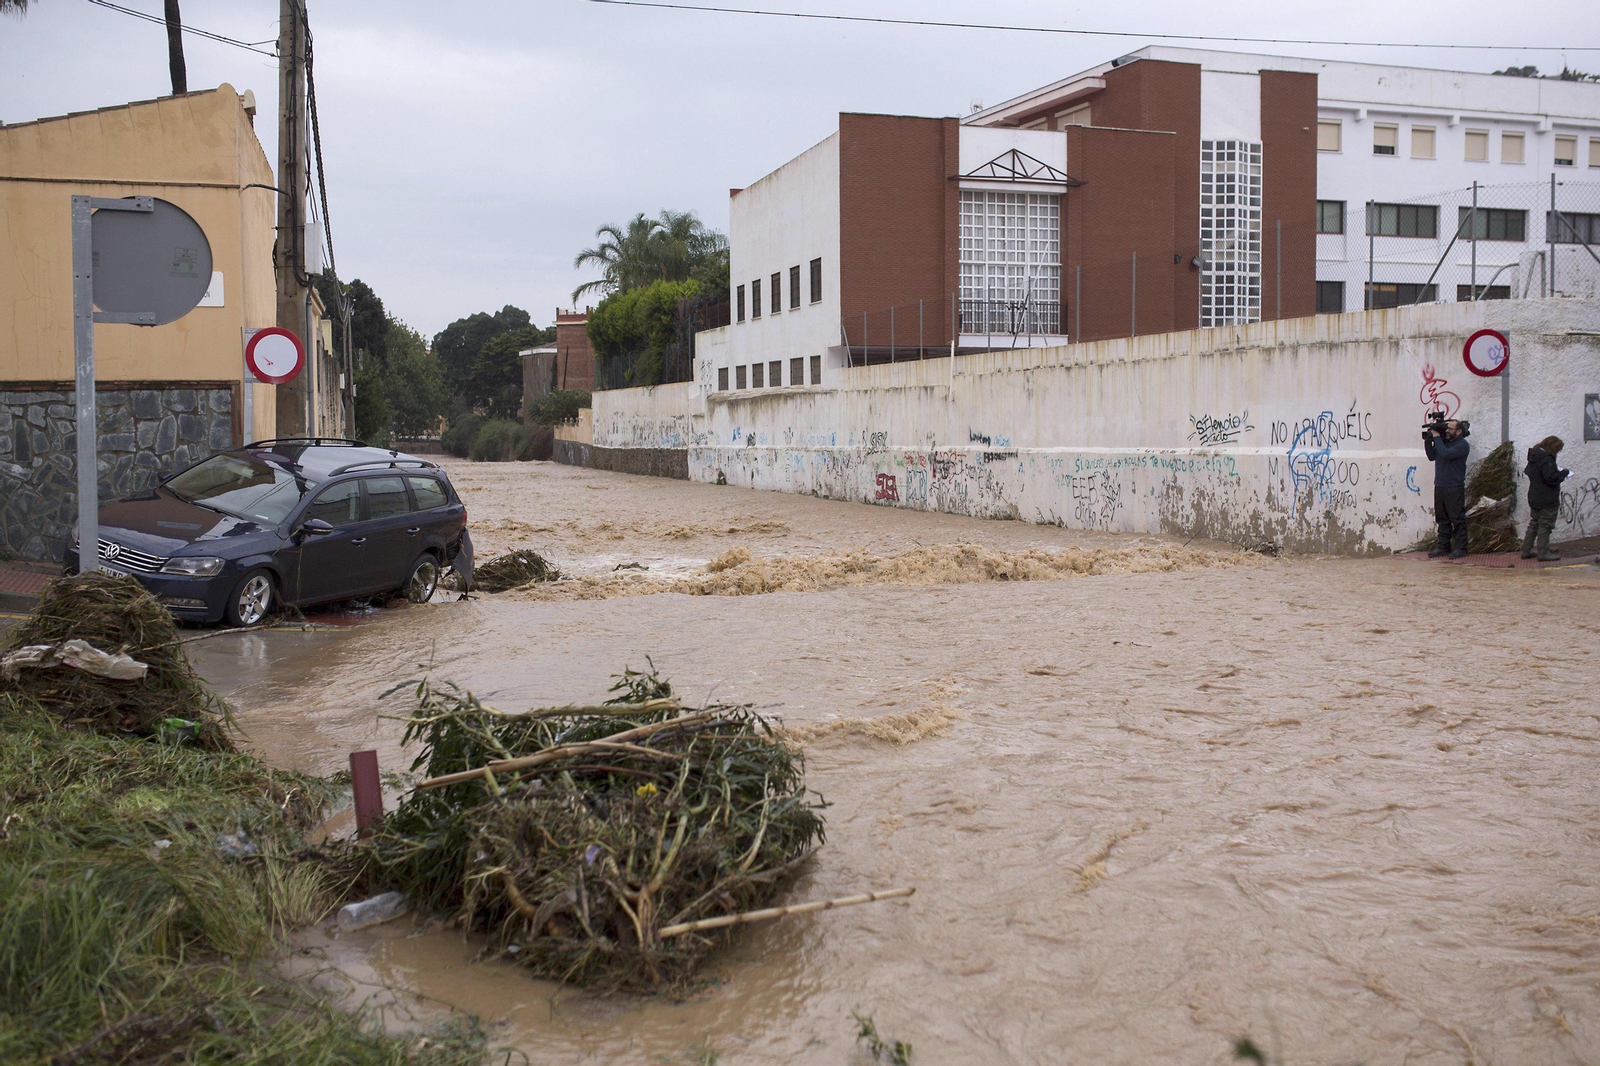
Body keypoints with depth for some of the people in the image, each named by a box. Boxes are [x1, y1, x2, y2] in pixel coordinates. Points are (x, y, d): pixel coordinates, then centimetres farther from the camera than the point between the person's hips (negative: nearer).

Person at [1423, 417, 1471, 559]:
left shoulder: (1462, 445, -9)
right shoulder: (1444, 441, 14)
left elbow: (1446, 454, -23)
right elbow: (1432, 456, 15)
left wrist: (1436, 437, -12)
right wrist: (1428, 441, 3)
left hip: (1454, 488, -7)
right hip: (1439, 486, 7)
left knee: (1457, 519, -4)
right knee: (1442, 519, 10)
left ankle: (1460, 548, -2)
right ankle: (1443, 546, 15)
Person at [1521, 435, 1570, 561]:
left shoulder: (1534, 456, 9)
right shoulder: (1546, 459, -20)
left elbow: (1527, 471, 20)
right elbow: (1552, 478, -25)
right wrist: (1564, 473, -7)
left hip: (1534, 498, 9)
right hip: (1547, 500, -9)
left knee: (1534, 524, 15)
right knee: (1545, 526, -2)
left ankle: (1526, 551, 18)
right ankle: (1543, 553, 1)